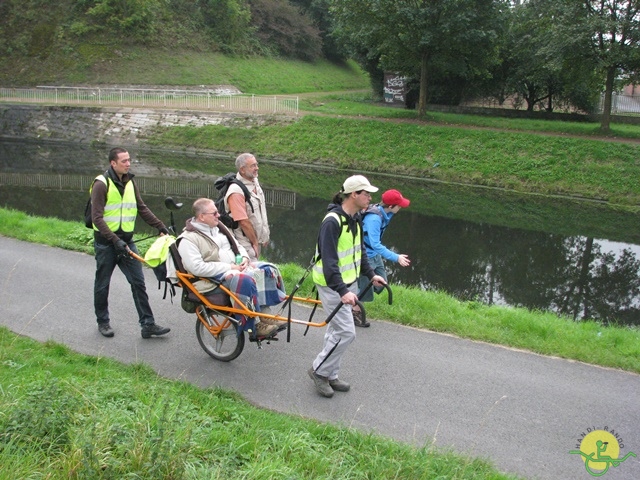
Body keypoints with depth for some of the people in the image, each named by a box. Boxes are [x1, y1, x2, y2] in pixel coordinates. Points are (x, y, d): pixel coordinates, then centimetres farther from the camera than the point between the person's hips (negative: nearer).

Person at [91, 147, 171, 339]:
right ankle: (103, 322, 27)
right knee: (102, 284, 9)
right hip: (106, 242, -5)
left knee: (138, 282, 1)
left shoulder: (129, 182, 7)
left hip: (126, 241, 5)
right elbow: (97, 218, -18)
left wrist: (161, 227, 6)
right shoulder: (101, 184, -13)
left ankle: (148, 324, 5)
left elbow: (142, 209, 13)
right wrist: (115, 240, -26)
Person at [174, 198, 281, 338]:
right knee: (245, 280, -33)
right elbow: (197, 268, -21)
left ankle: (265, 317, -12)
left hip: (234, 268, 8)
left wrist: (244, 258, 0)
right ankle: (255, 326, -25)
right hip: (213, 279, -8)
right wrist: (228, 267, -20)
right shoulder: (188, 239, -10)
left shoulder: (219, 227, 16)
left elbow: (237, 246, 24)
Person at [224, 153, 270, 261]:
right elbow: (243, 222, -24)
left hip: (257, 240, 9)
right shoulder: (236, 191, -24)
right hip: (246, 243, -9)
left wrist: (265, 235, 16)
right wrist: (255, 242, -15)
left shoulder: (255, 181, 6)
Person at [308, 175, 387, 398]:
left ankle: (330, 376, 27)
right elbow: (328, 260, -29)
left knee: (337, 331, 15)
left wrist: (370, 274, 16)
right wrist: (342, 291, -34)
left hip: (348, 283, 9)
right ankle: (319, 370, 10)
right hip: (332, 285, -9)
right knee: (346, 332, -8)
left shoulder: (354, 219, 7)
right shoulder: (332, 221, -23)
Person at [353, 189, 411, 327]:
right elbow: (375, 244, -34)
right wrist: (396, 257, -34)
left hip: (375, 254, 9)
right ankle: (356, 313, 26)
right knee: (364, 286, 5)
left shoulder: (384, 213, -5)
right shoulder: (374, 218, -32)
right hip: (365, 256, -9)